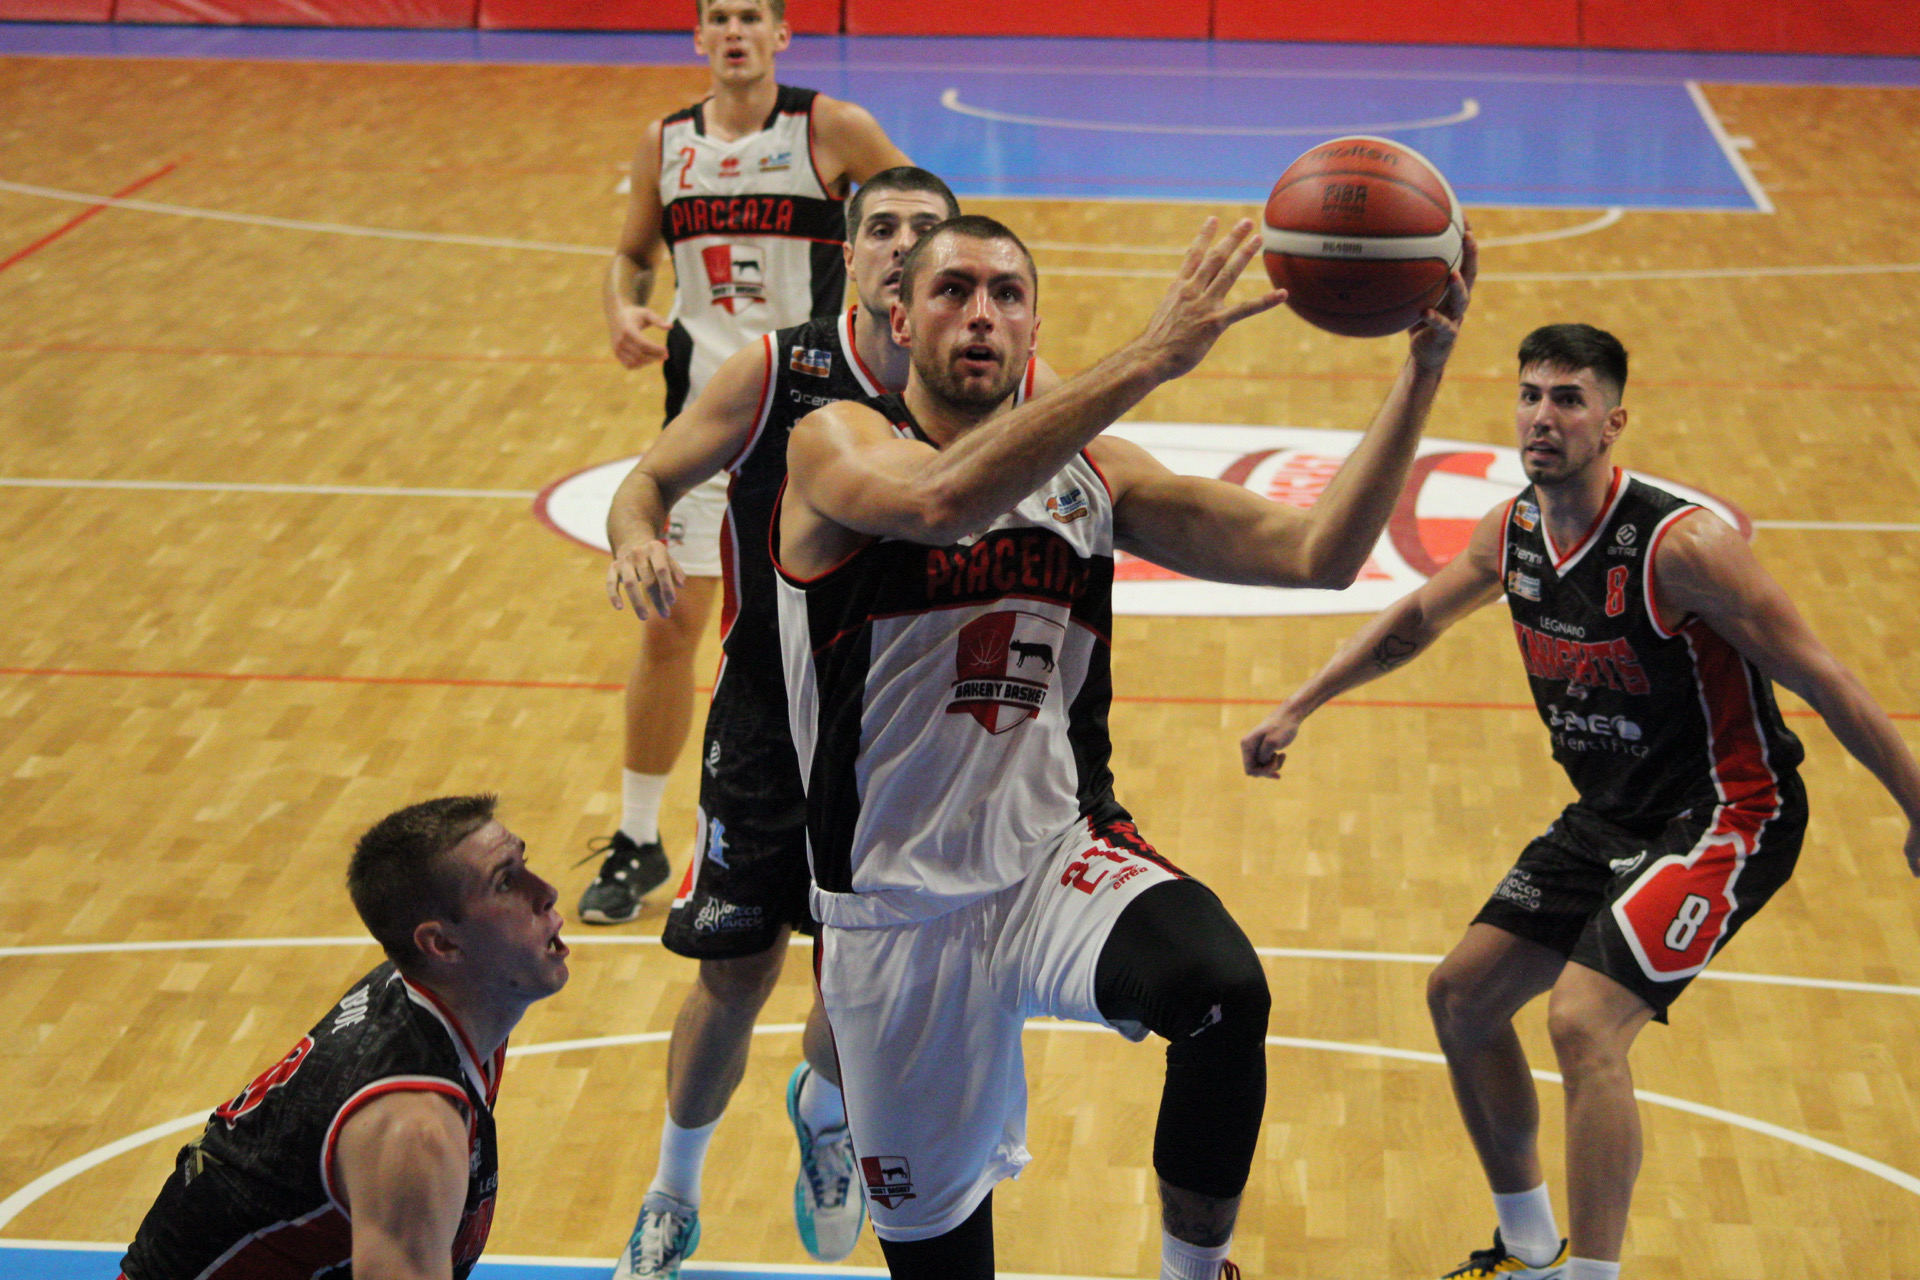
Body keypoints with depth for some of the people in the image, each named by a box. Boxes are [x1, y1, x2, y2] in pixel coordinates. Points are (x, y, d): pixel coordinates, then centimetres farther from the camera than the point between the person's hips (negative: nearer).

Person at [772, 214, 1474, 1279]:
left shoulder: (1091, 472, 5)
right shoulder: (833, 445, -8)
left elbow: (1318, 554, -2)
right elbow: (940, 501, -33)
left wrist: (1422, 371, -14)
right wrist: (1147, 360, -39)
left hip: (1058, 857, 2)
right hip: (900, 901, -2)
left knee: (1224, 991, -30)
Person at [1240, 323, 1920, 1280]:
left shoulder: (1681, 545, -24)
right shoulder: (1511, 534, -2)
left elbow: (1823, 683, -19)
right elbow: (1415, 619, 18)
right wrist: (1296, 708, 18)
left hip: (1725, 815, -8)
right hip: (1609, 814, 9)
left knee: (1583, 1020, -26)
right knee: (1460, 996, 11)